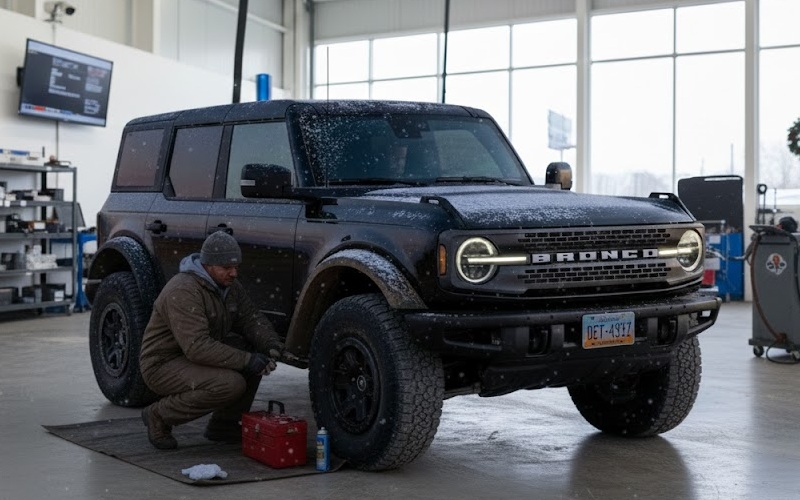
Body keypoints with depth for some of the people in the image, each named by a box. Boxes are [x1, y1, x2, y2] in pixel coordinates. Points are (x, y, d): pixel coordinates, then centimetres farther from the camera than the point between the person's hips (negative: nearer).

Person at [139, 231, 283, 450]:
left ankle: (223, 424, 5)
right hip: (164, 365, -9)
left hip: (201, 355, 9)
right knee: (231, 384, -29)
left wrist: (271, 345, -16)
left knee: (257, 351, -5)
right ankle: (160, 416, -9)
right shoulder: (183, 291, -27)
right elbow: (197, 347, -34)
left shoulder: (229, 284, 2)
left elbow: (252, 319, 6)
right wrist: (245, 360, -33)